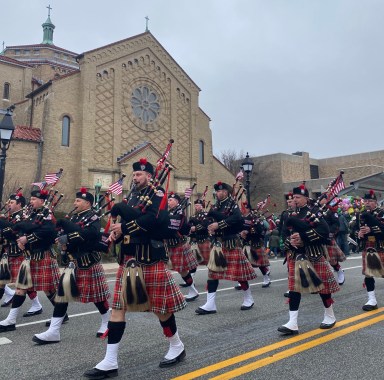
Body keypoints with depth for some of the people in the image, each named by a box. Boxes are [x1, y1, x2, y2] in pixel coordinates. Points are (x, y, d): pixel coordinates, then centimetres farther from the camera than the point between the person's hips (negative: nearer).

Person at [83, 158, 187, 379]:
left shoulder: (158, 195, -7)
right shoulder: (133, 196, 16)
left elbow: (153, 220, -23)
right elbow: (126, 220, 14)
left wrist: (124, 227, -19)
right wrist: (117, 231, -8)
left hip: (151, 258, -7)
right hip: (129, 258, 7)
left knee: (160, 306, 6)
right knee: (118, 307, 5)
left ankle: (177, 347, 30)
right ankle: (110, 361, 13)